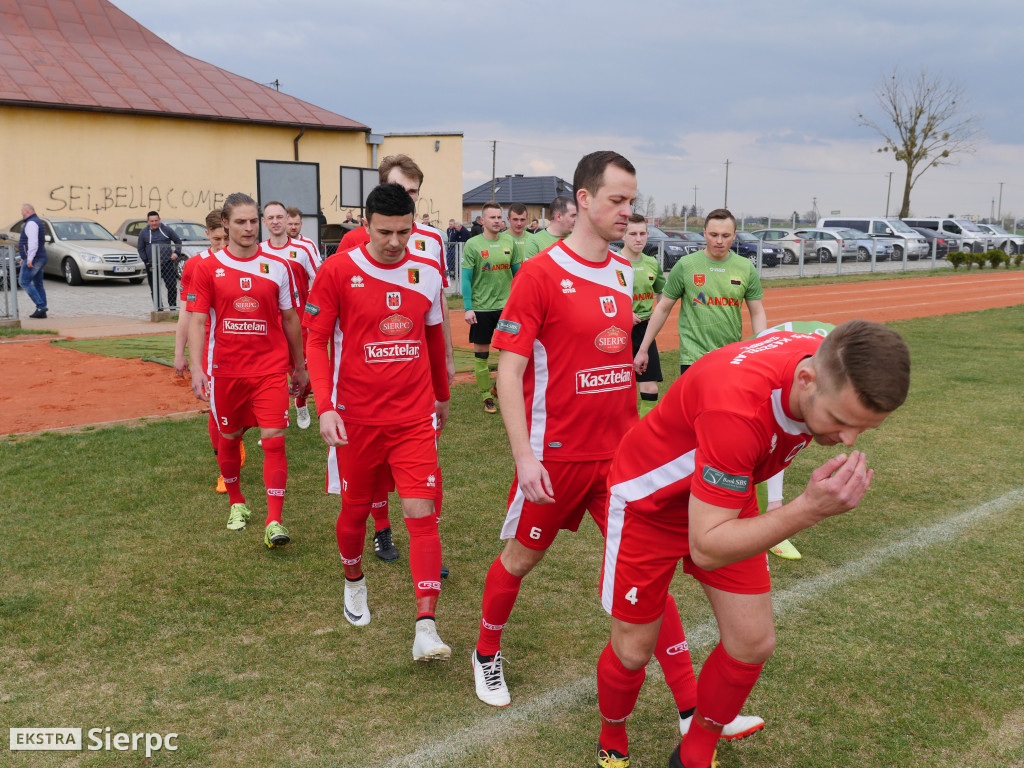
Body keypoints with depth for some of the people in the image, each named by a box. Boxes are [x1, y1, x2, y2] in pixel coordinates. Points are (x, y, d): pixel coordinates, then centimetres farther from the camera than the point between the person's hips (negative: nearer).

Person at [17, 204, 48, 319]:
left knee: (24, 282, -8)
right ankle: (41, 312, 7)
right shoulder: (38, 222, 21)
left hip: (33, 259, -10)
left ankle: (40, 306, -16)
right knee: (38, 284, 8)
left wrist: (30, 258, -27)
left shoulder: (31, 223, -12)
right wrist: (23, 257, 27)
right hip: (41, 258, 10)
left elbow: (33, 242, -23)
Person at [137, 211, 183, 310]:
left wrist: (176, 252, -2)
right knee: (155, 289, 4)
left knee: (172, 286, -6)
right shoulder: (143, 233, 8)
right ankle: (159, 308, 14)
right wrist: (146, 261, 2)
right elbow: (141, 249, 14)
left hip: (167, 263, -1)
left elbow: (178, 241, 13)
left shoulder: (166, 229, 4)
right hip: (152, 266, 1)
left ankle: (173, 307, 6)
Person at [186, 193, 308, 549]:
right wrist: (196, 368, -15)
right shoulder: (208, 268, 0)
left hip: (271, 368, 0)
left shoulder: (277, 267, 2)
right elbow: (197, 320, -4)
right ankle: (236, 503, 36)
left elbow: (290, 319, 9)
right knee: (229, 438, 14)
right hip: (225, 369, 1)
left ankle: (274, 521, -8)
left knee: (273, 438, -10)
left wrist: (299, 367, 12)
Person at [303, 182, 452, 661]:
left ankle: (426, 627, -6)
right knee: (355, 510, 13)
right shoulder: (338, 271, -6)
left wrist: (442, 395, 25)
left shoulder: (427, 273, 3)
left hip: (415, 418, 2)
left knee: (421, 513, -8)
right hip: (356, 419, -1)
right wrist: (325, 407, -16)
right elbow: (316, 341, -6)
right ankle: (354, 583, 44)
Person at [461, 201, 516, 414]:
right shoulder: (473, 244, -5)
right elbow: (466, 279, -4)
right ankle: (486, 396, 16)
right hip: (481, 307, -3)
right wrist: (468, 308, -9)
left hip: (506, 305, 3)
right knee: (481, 353, 4)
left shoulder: (509, 243, 5)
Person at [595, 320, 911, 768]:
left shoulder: (837, 367, -22)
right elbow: (706, 548, -39)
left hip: (728, 496, 6)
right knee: (632, 651, 5)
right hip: (649, 501, -6)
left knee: (753, 643, 2)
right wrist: (810, 510, -49)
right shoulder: (738, 406, -45)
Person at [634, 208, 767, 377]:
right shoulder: (685, 265, -2)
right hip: (693, 358, -3)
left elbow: (757, 312, 9)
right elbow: (663, 308, 3)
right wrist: (643, 349, 3)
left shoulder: (747, 268, 4)